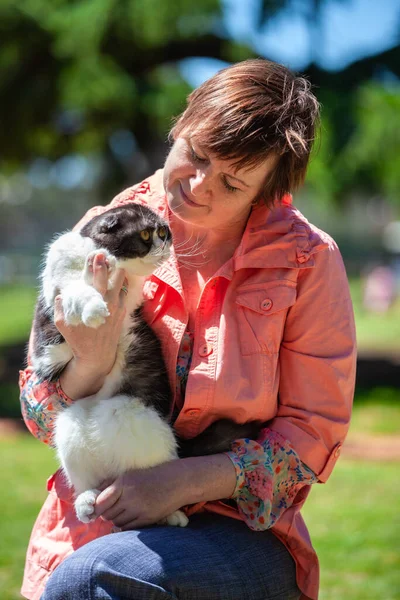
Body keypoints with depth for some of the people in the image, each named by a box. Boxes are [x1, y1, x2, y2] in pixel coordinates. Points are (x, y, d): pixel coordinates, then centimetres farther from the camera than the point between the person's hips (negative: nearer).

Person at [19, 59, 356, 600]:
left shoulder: (307, 261, -4)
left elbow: (313, 433, -2)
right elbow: (43, 422, 6)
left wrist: (184, 480, -15)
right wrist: (90, 364, -17)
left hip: (237, 529, -2)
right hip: (93, 523, 2)